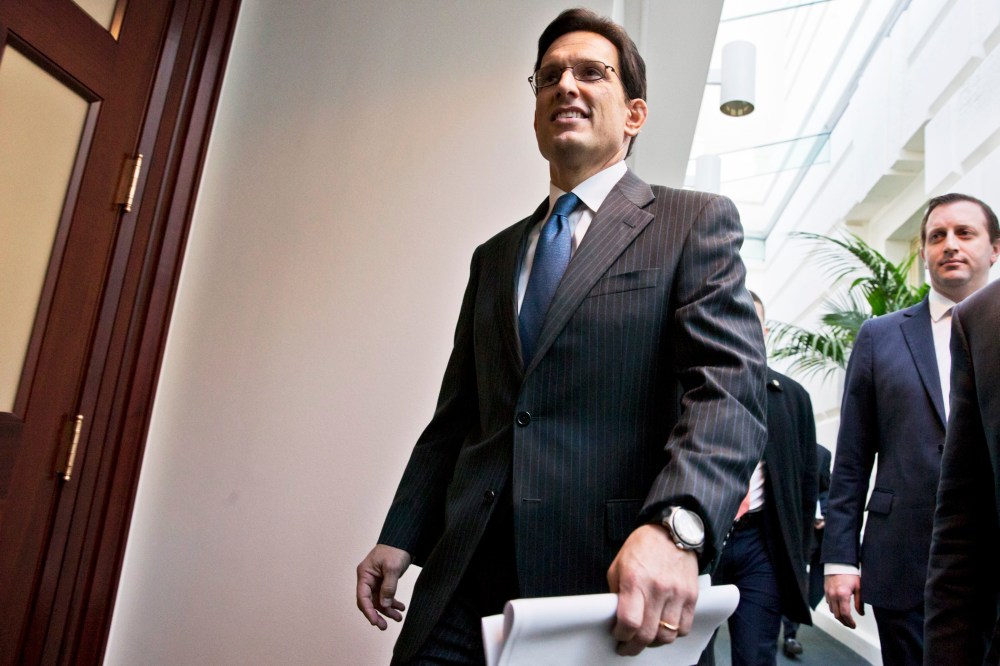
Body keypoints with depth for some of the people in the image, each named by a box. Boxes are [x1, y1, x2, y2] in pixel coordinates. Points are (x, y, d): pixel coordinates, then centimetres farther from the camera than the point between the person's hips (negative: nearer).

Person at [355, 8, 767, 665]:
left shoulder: (696, 222, 1)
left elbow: (731, 387, -12)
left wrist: (673, 525, -28)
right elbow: (456, 417, 16)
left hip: (612, 579, -4)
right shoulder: (494, 256, 16)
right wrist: (400, 537, 8)